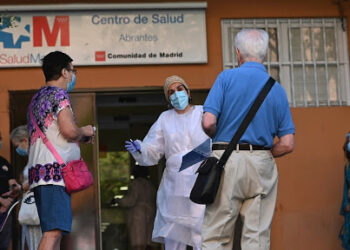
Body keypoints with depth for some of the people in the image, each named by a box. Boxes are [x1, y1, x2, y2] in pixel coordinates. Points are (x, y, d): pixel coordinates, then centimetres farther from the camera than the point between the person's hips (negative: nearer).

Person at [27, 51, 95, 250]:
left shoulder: (36, 98, 25)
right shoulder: (58, 94, -4)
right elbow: (69, 130, -16)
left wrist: (79, 138, 25)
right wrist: (85, 131, 4)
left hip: (39, 172, 10)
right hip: (55, 170, -10)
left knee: (52, 232, 9)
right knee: (54, 231, -18)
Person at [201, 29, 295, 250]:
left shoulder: (227, 77, -2)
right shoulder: (277, 90, 8)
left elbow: (208, 122, -11)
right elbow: (287, 144, 3)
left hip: (227, 159, -2)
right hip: (262, 166, 3)